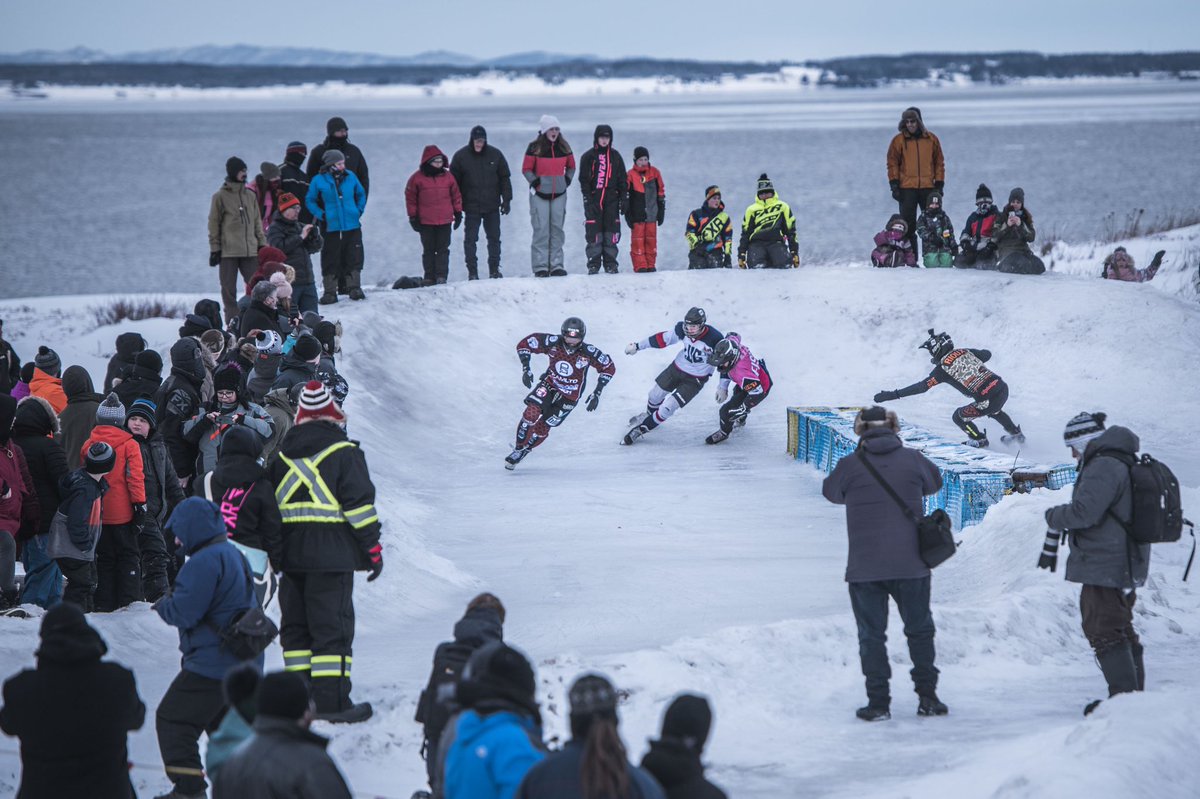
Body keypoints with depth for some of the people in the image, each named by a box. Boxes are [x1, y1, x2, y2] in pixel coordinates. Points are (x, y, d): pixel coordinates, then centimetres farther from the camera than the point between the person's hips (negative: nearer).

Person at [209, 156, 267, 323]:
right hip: (228, 252, -4)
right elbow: (213, 224, -1)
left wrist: (262, 243, 10)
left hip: (250, 251, 4)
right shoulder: (220, 196, -1)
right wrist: (214, 249, -5)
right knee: (229, 290, 1)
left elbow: (257, 222, 18)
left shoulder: (250, 195, 13)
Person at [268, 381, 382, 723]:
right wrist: (373, 549, -2)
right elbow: (359, 504, -10)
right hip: (332, 555, -5)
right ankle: (332, 702, -7)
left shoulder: (282, 456, 11)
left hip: (290, 554, 5)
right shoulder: (344, 453, -6)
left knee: (296, 626, 12)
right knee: (333, 629, -4)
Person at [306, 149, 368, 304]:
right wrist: (321, 215, -9)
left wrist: (359, 211, 6)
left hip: (352, 226, 2)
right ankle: (329, 291, 8)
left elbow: (361, 194, 18)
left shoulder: (350, 177, 3)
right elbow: (309, 201, 3)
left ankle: (354, 288, 16)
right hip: (330, 226, -2)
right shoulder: (319, 180, -5)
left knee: (353, 257, 5)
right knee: (330, 259, 1)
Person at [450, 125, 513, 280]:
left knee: (494, 238, 7)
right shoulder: (461, 156, -2)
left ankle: (494, 269, 16)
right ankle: (472, 271, 5)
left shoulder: (495, 154, 2)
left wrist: (507, 200, 2)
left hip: (492, 206, 2)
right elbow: (454, 181, 2)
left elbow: (505, 178, 8)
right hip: (471, 206, -2)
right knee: (470, 239, -1)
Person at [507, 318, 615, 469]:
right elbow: (524, 344, -10)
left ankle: (523, 451, 27)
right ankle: (519, 448, -5)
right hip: (549, 384, 1)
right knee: (531, 413, -24)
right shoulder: (553, 342, -21)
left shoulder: (588, 353, -23)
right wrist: (526, 369, -19)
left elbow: (609, 367, -9)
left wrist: (597, 394, -13)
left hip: (569, 396, -1)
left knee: (542, 428, 0)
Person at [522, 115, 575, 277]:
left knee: (557, 230, 5)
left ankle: (556, 265, 10)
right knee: (541, 230, -6)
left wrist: (567, 179, 4)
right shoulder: (534, 148, -5)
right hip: (540, 194, -4)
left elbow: (571, 166, 18)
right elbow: (526, 169, 0)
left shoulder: (564, 147, 6)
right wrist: (534, 181, -13)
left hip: (559, 194, 4)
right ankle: (540, 267, -5)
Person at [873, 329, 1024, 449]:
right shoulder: (964, 351, 10)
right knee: (993, 410, 40)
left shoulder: (943, 368, -7)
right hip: (1003, 388, 7)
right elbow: (987, 354, 23)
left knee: (959, 417, 14)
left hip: (988, 399, -7)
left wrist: (893, 395, -12)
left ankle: (979, 440, 30)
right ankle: (1016, 434, 54)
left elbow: (922, 386, -12)